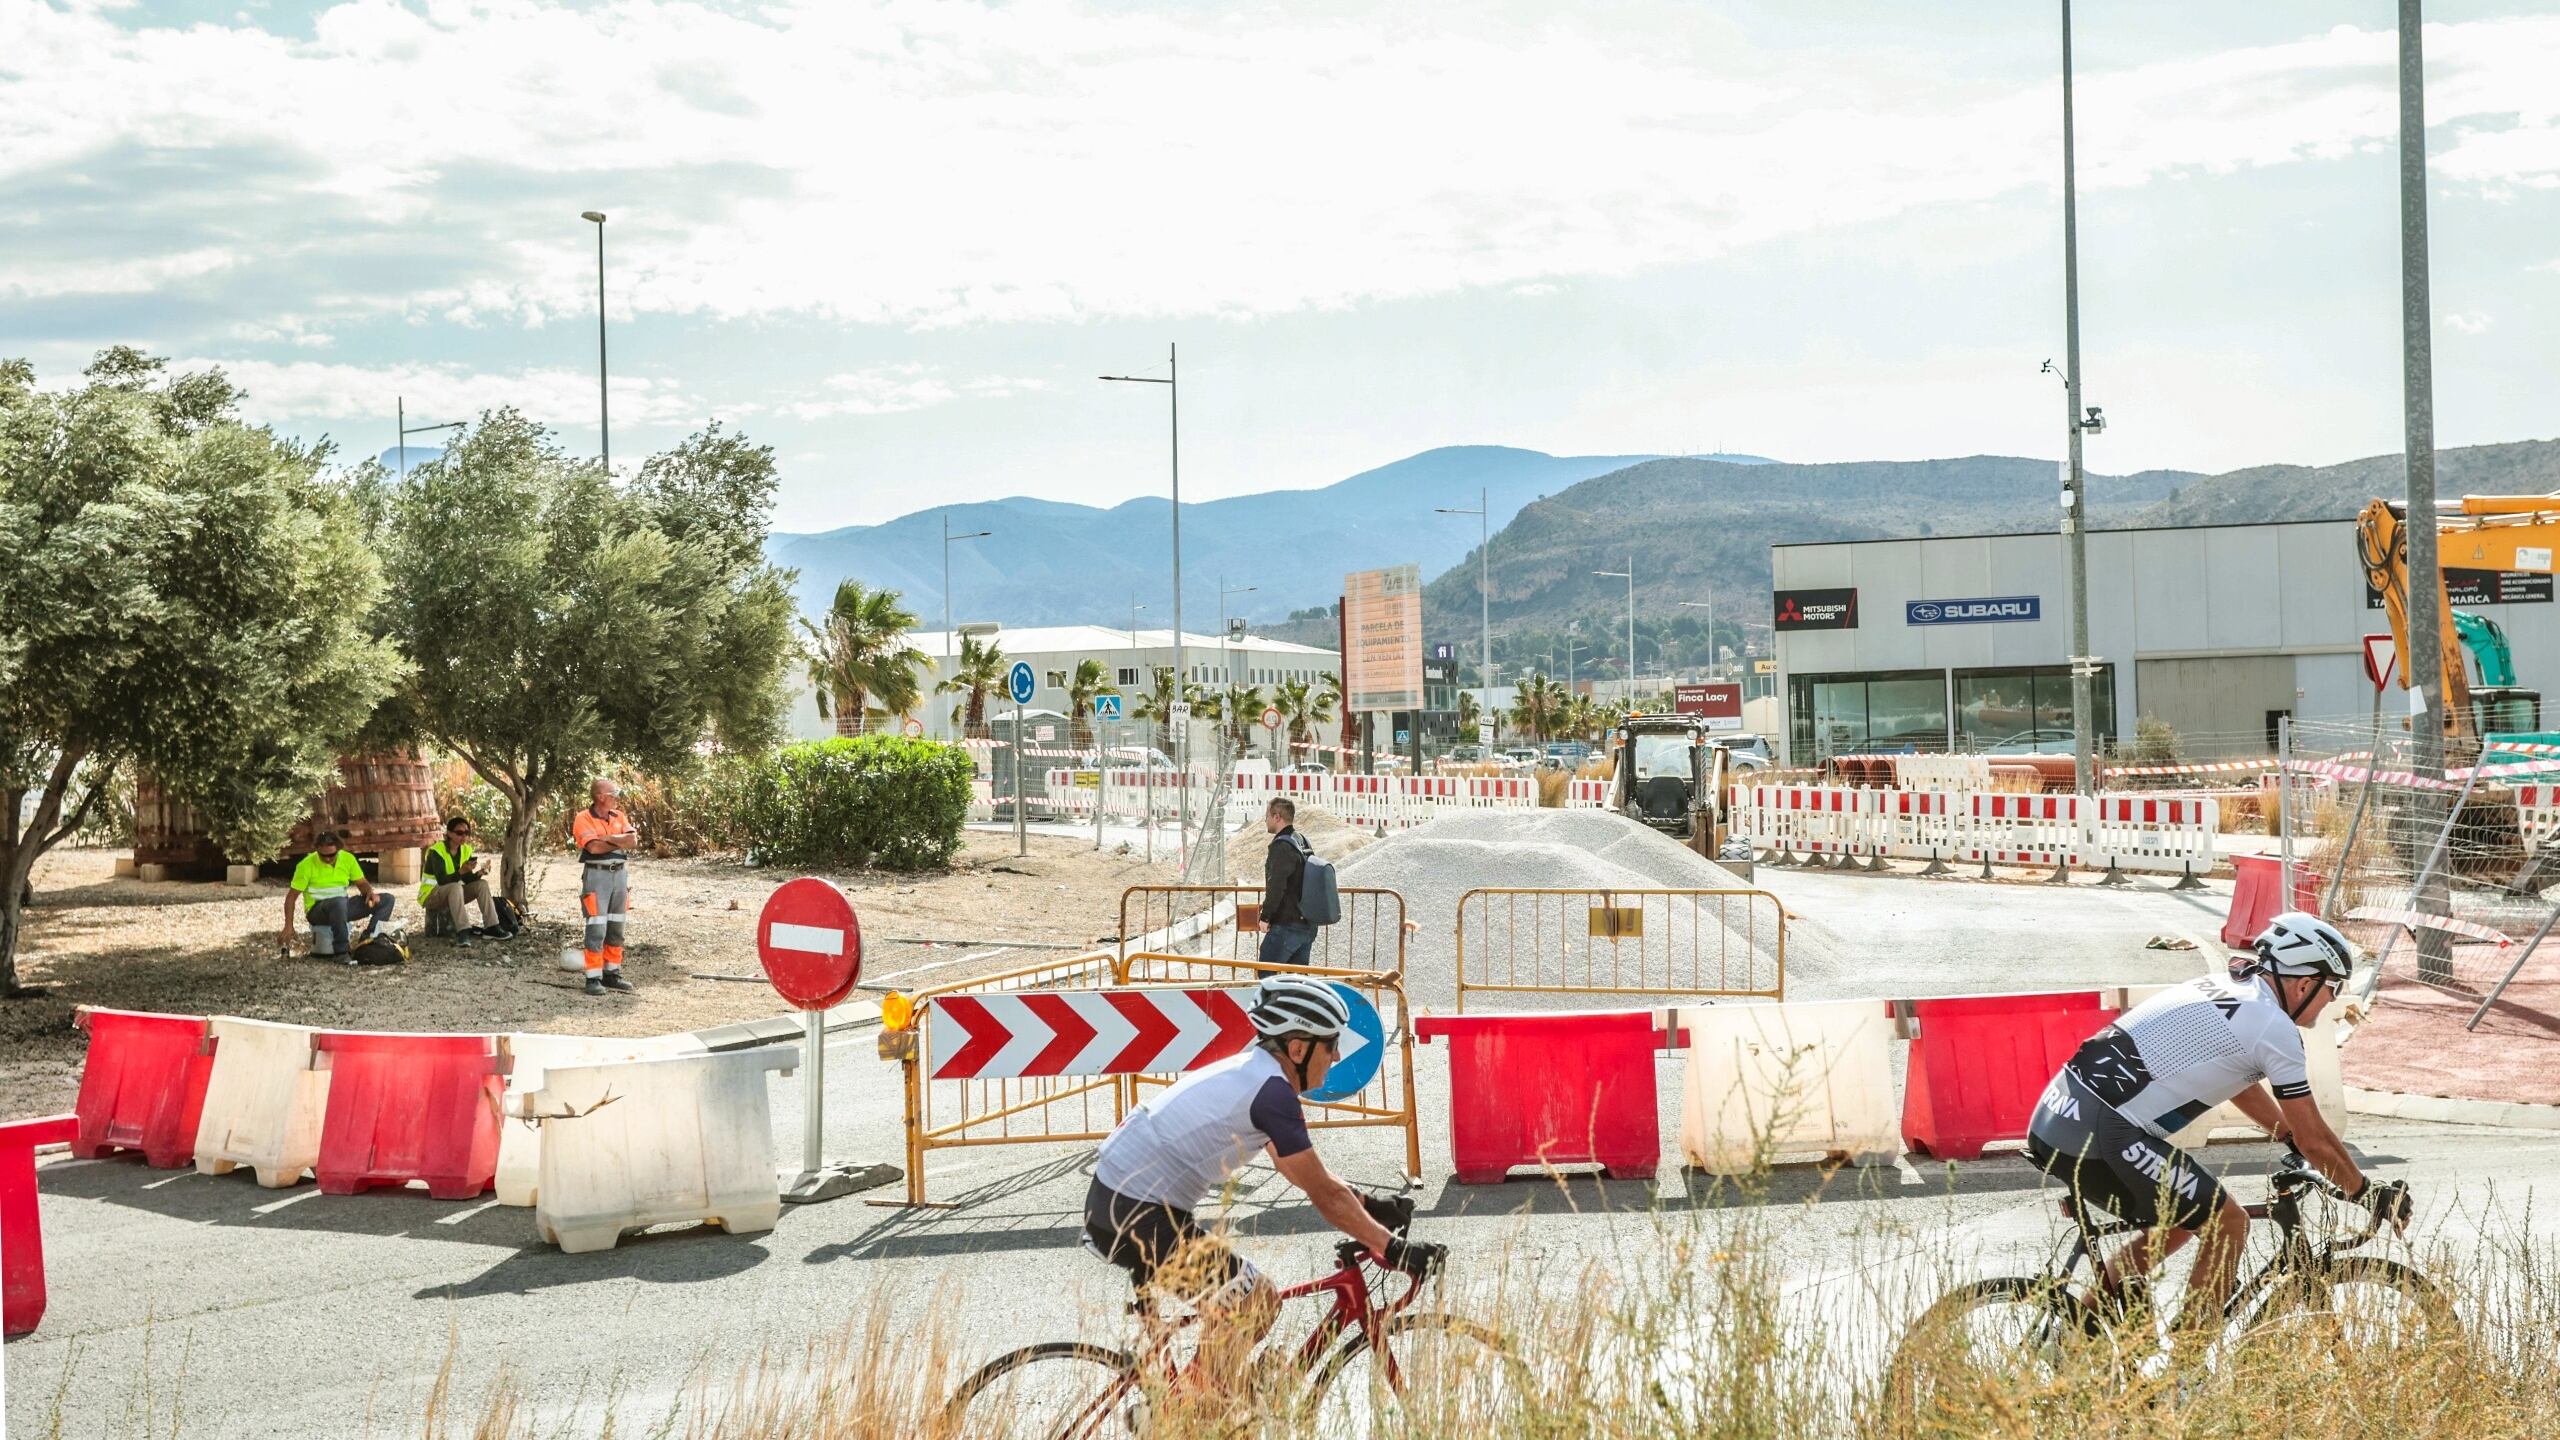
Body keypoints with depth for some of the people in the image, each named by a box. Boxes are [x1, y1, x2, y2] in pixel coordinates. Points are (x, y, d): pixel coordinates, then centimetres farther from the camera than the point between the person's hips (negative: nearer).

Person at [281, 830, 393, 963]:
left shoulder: (348, 859, 0)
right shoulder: (307, 865, -12)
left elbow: (362, 883, 10)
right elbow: (291, 896, -9)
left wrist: (370, 893, -14)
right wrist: (289, 926, -16)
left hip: (341, 908, 6)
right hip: (317, 911, -6)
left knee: (386, 900, -8)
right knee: (339, 902, -41)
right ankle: (342, 952, -37)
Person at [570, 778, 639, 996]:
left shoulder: (619, 817, 10)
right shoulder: (583, 819, -7)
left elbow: (632, 841, -4)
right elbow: (594, 847, -20)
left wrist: (608, 838, -14)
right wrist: (621, 841, -8)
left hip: (620, 873, 6)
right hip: (596, 875, -6)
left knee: (616, 928, 11)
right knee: (596, 929, -9)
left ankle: (611, 974, 19)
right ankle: (593, 978, -6)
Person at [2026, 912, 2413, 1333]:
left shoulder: (2221, 989, 21)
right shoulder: (2273, 1026, -4)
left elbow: (2241, 1088, 37)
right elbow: (2315, 1138, 3)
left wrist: (2295, 1142, 42)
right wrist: (2370, 1194, 16)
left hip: (2054, 1118, 9)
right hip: (2098, 1136, -9)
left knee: (2186, 1215, 24)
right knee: (2227, 1225, 4)